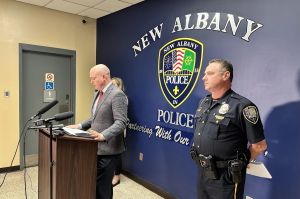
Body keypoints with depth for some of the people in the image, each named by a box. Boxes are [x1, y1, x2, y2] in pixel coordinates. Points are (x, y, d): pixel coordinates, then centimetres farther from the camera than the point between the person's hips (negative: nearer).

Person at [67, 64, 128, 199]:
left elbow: (121, 122, -23)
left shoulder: (117, 94, -16)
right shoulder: (98, 94, 14)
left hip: (108, 149, -9)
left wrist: (103, 135, -33)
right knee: (95, 184, 18)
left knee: (102, 187, -1)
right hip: (97, 147, 9)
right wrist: (80, 126, 10)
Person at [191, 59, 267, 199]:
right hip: (202, 172, 7)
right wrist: (202, 161, 11)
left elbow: (259, 145, -13)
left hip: (226, 177, -6)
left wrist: (240, 162, 0)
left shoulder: (242, 106, -18)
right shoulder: (203, 103, 5)